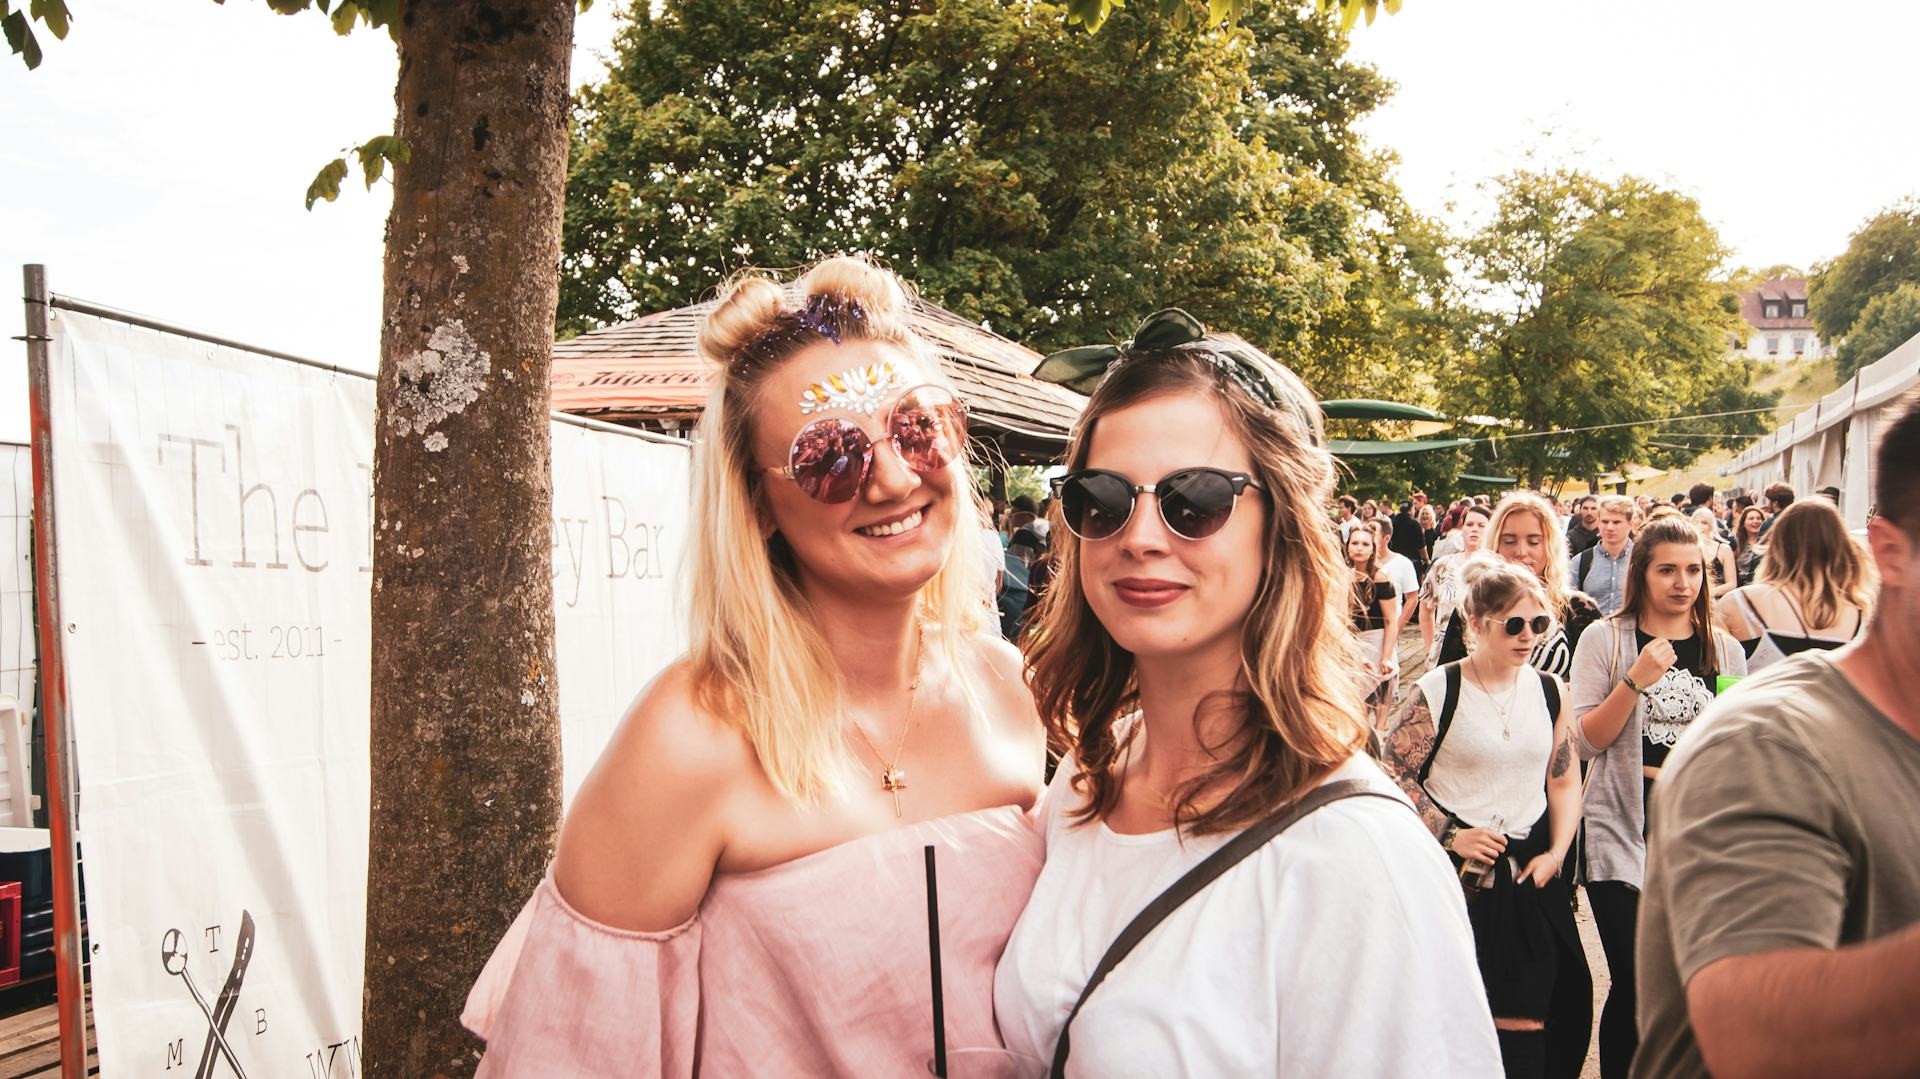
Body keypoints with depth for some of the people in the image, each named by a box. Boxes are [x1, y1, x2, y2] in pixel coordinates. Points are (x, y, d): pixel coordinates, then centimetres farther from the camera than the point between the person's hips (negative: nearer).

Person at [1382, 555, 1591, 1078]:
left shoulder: (1550, 692, 6)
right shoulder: (1437, 691, -8)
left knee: (1523, 1020, 3)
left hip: (1530, 875, 4)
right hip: (1458, 874, -4)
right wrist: (1450, 835, -13)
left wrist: (1556, 851, 1)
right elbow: (1393, 774, -8)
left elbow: (1564, 780, 12)